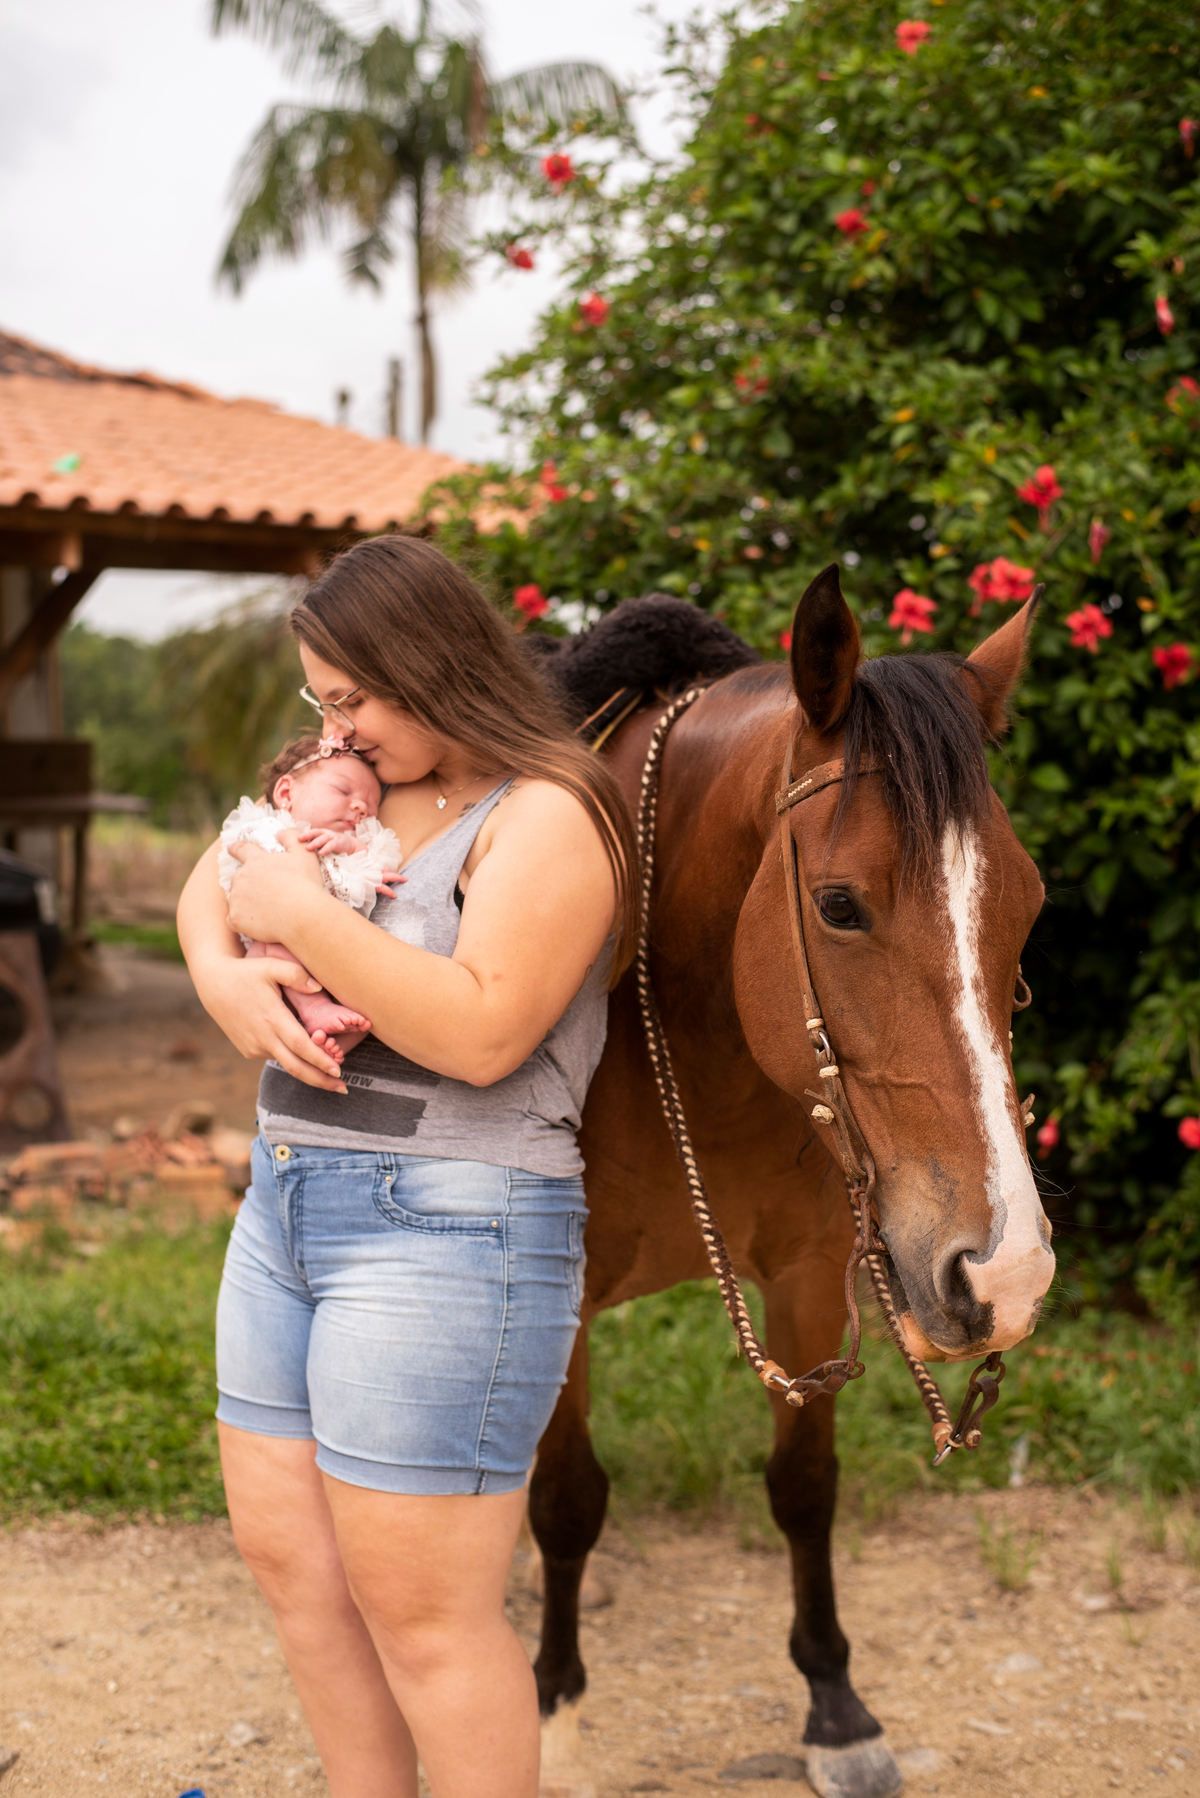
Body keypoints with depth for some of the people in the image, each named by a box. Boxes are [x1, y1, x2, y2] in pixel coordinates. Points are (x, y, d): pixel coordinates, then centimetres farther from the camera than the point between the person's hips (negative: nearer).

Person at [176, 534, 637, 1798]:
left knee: (420, 1612, -2)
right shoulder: (366, 787, 12)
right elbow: (210, 883, 22)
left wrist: (305, 913, -20)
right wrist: (225, 977, -1)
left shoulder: (545, 818, -14)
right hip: (288, 1207, 9)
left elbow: (483, 1032, -25)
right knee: (288, 1563, 17)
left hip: (439, 1231, -9)